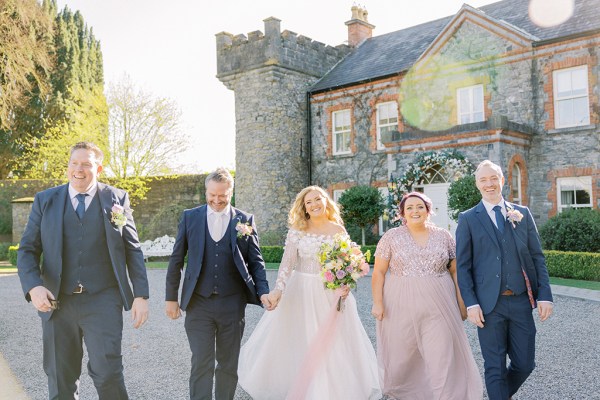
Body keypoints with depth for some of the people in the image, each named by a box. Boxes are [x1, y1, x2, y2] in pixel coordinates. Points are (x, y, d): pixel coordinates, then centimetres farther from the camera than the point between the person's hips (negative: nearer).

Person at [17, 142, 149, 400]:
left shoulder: (117, 199, 4)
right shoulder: (45, 200, 7)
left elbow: (132, 250, 4)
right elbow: (28, 250, 5)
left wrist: (141, 295, -2)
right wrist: (33, 286, -13)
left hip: (102, 301, -2)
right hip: (57, 302, 2)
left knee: (107, 373, -9)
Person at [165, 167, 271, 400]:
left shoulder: (245, 220, 3)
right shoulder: (190, 217, 3)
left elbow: (256, 261, 4)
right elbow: (176, 260, 6)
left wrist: (263, 291, -10)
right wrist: (171, 297, 5)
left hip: (232, 303, 1)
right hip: (198, 303, -1)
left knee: (229, 364, 11)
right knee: (201, 364, -3)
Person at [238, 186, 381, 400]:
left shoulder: (338, 230, 0)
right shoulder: (297, 230, -3)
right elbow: (287, 263, -9)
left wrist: (345, 285, -15)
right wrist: (278, 290, -21)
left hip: (330, 293, 1)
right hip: (301, 292, 0)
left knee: (332, 346, 6)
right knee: (297, 345, 9)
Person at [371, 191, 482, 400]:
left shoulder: (444, 236, 5)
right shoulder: (391, 237, 0)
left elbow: (456, 271, 8)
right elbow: (379, 272, 1)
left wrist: (461, 301, 5)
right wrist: (377, 302, -5)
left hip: (438, 306, 1)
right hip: (402, 307, 0)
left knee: (443, 355, -3)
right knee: (400, 354, 11)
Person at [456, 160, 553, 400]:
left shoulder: (523, 214, 9)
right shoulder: (468, 219, 2)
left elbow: (537, 257, 8)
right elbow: (463, 265, -1)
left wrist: (545, 296, -1)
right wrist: (471, 303, -9)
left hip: (521, 302, 3)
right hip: (489, 304, -2)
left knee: (525, 364, 11)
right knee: (494, 367, 5)